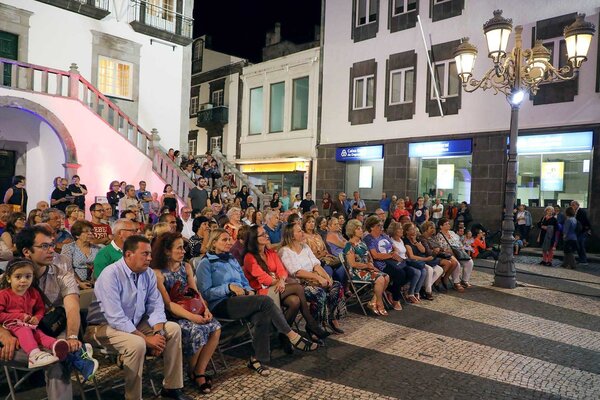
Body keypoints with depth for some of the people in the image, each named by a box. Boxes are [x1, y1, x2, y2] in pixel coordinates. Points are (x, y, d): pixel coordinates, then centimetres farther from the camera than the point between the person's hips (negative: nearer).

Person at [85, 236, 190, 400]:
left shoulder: (148, 273, -4)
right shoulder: (111, 275, -25)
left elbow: (156, 305, -1)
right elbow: (116, 318, -29)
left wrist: (158, 333, -18)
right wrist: (146, 338, -28)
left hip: (135, 322, 7)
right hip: (106, 325, -7)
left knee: (173, 329, -5)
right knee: (137, 344, -33)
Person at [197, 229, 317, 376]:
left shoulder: (232, 260, 22)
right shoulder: (205, 263, 1)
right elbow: (205, 292, -8)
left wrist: (249, 291, 0)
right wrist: (229, 287, -18)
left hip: (240, 301, 6)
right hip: (220, 304, -6)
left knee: (262, 316, -29)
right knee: (265, 300, -28)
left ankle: (257, 359, -18)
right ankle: (292, 336, -19)